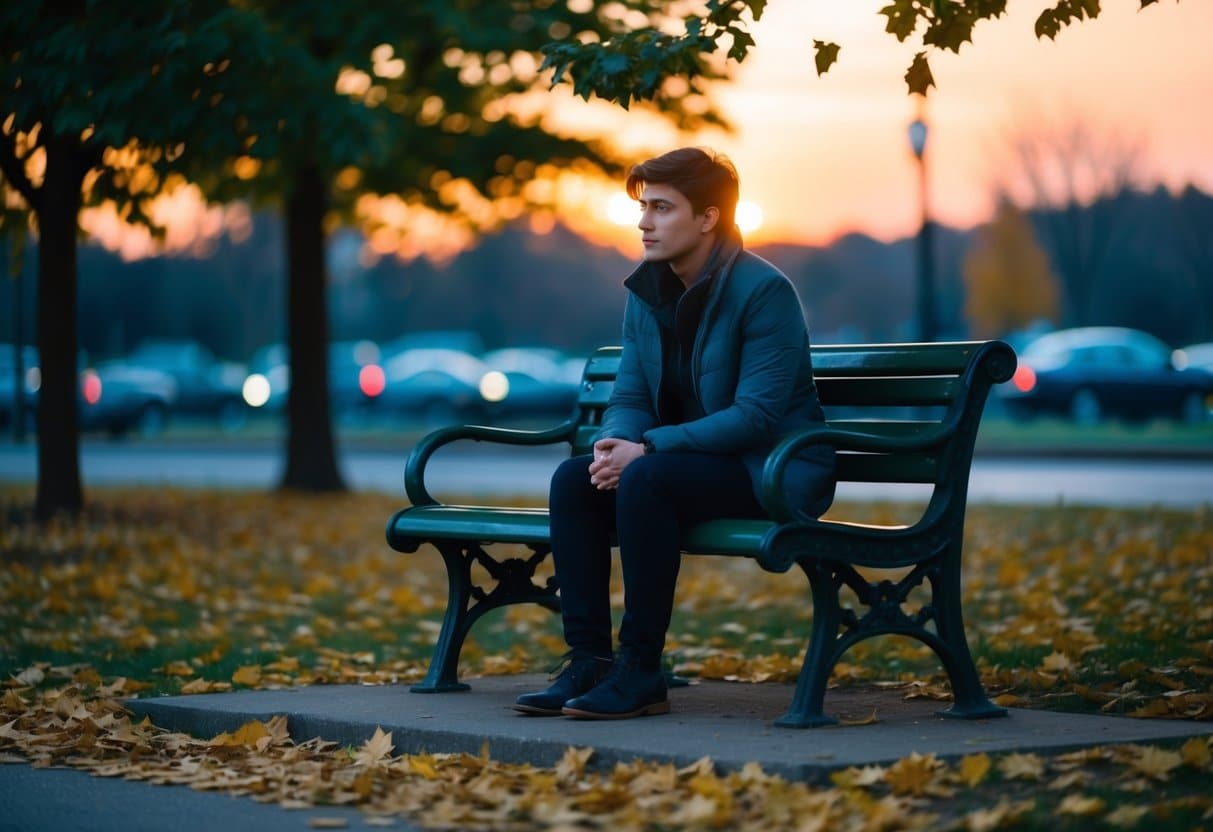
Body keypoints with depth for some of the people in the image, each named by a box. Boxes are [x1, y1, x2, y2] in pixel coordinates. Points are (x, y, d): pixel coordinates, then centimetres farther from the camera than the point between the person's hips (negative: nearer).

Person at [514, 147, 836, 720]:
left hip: (774, 473, -7)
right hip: (690, 465, 7)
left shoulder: (763, 291, -17)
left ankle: (640, 673, -25)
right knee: (573, 479, -15)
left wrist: (649, 449, -27)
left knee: (647, 479, -32)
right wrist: (616, 443, -18)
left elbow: (757, 415, -23)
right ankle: (589, 661, -14)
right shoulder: (646, 291, 6)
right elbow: (629, 398, 7)